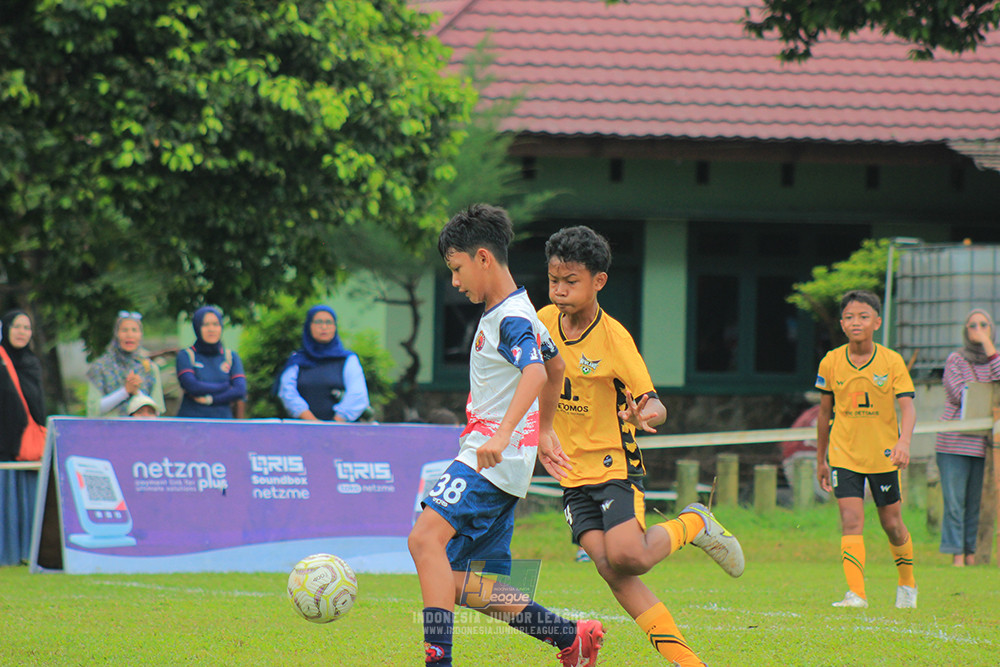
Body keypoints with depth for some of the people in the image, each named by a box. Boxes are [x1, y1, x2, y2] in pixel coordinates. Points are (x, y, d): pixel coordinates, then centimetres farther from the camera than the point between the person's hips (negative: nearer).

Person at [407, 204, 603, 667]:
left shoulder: (511, 318, -12)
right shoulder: (511, 313, 20)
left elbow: (536, 373, -31)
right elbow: (556, 369, 35)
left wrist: (502, 436, -43)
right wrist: (543, 432, 44)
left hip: (494, 461, -10)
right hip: (485, 461, 10)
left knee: (426, 537, -25)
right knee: (465, 586, 7)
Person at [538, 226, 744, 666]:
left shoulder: (613, 337, -15)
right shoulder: (545, 321, 0)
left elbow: (656, 407, -20)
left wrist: (643, 414, -41)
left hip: (615, 464, -4)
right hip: (573, 471, 4)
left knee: (628, 557, -24)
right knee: (607, 566, -13)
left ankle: (693, 525, 8)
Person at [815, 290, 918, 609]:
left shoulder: (892, 361, -9)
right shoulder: (831, 363, -3)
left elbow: (907, 406, -15)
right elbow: (825, 411, 9)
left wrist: (903, 442, -35)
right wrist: (820, 460, 14)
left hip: (884, 454, -1)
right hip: (844, 454, 1)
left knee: (892, 525, 10)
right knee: (851, 521, -14)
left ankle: (907, 584, 34)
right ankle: (856, 593, -19)